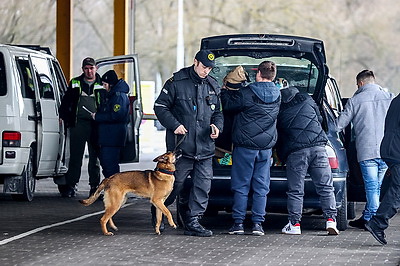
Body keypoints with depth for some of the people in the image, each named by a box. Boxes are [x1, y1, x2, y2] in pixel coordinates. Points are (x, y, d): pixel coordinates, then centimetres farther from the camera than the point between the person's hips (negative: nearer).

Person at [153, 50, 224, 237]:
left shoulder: (213, 86, 12)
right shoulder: (177, 82, -3)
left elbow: (218, 113, 23)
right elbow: (160, 106, -1)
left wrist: (216, 125, 2)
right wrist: (174, 125, -12)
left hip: (205, 148, 5)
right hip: (181, 145, -5)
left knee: (203, 185, -1)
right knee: (175, 183, 2)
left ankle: (193, 222, 6)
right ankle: (157, 211, 26)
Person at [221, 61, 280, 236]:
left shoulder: (247, 93, -12)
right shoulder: (277, 95, 5)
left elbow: (228, 105, -1)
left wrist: (225, 90, 17)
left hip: (245, 145, -4)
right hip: (266, 146, 4)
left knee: (241, 186, 2)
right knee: (261, 187, 6)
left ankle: (238, 223, 2)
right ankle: (258, 223, 3)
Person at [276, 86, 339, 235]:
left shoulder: (280, 111, 9)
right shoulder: (307, 100, 14)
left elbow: (279, 137, 15)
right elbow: (320, 119, 27)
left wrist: (282, 156, 28)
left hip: (295, 152, -2)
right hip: (318, 147, 2)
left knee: (295, 190, 4)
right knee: (326, 187, 4)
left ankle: (294, 224, 3)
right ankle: (331, 220, -3)